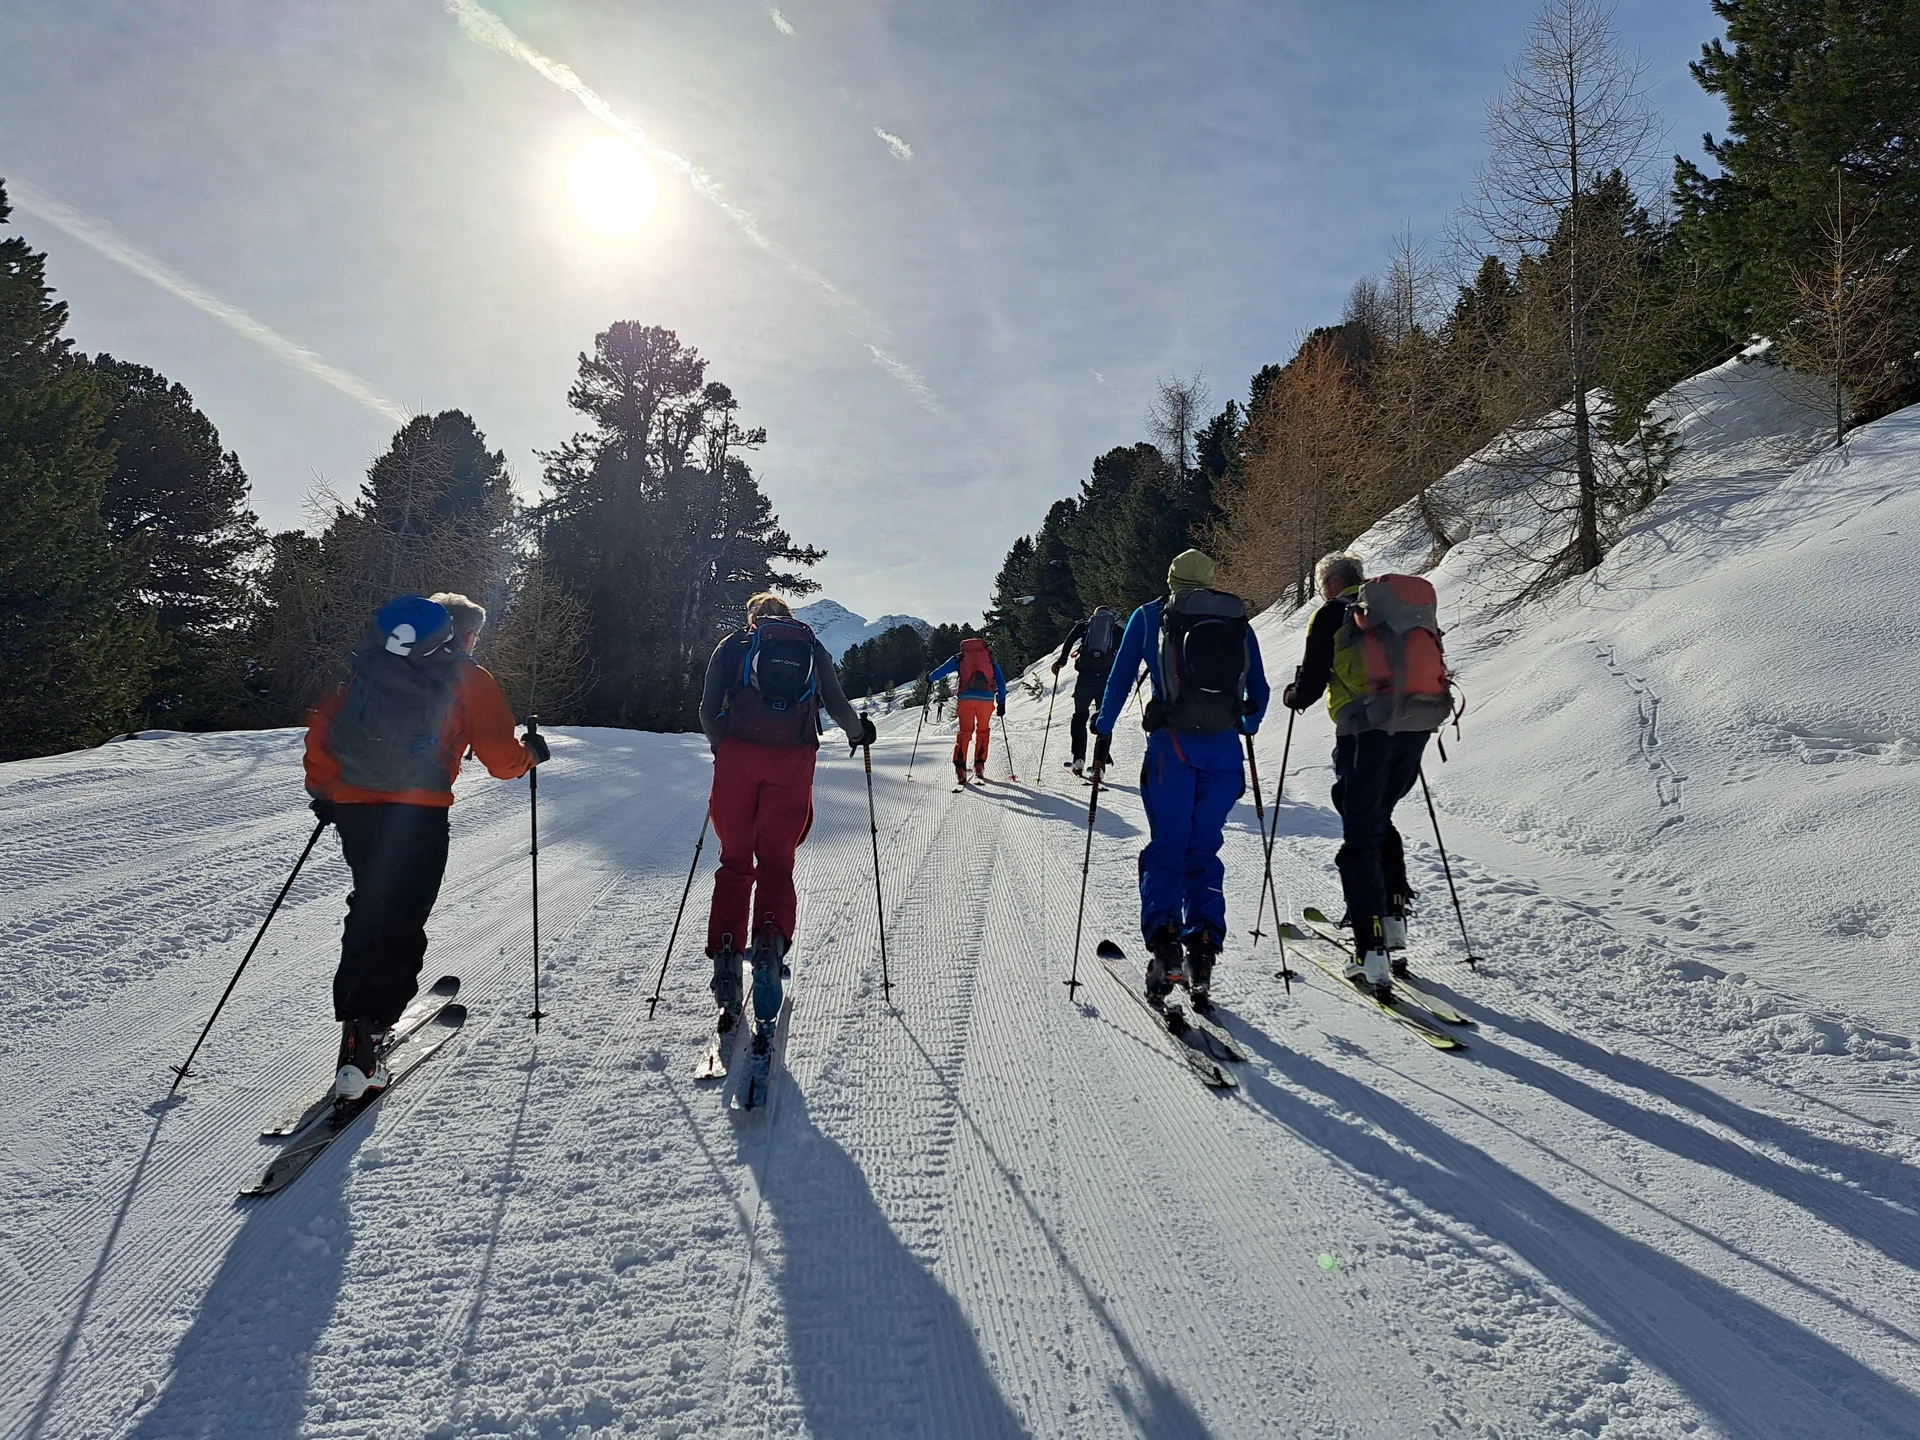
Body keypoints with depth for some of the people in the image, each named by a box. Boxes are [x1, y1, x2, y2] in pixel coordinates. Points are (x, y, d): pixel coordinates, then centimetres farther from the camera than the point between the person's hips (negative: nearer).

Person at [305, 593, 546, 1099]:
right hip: (417, 815, -5)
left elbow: (321, 724, 15)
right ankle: (364, 1039, -9)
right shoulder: (470, 680, 3)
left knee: (370, 910, 21)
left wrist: (322, 787, 23)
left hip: (353, 807, 5)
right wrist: (530, 751, 19)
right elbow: (500, 759, -1)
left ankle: (360, 1015, 28)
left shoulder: (371, 669, 17)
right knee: (401, 926, -1)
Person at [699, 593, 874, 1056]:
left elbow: (709, 712, 5)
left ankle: (726, 953, -2)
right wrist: (858, 730, 28)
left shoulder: (733, 644, 14)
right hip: (792, 761, 0)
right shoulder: (812, 647, 16)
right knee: (776, 862, 6)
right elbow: (837, 707, 8)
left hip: (738, 756, 0)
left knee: (735, 861, 10)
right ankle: (770, 942, -19)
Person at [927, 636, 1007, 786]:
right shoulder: (990, 657, 19)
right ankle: (979, 765, 10)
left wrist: (930, 679, 29)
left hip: (966, 697, -1)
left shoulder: (960, 658, 15)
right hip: (987, 698, 1)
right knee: (983, 730, 17)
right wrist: (1001, 703, 19)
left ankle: (960, 767, -10)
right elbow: (1001, 682, 15)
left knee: (965, 731, 6)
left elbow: (941, 672, 9)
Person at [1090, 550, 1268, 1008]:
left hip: (1172, 745, -2)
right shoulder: (1240, 622, 15)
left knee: (1166, 849, 5)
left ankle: (1163, 941, -10)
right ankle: (1202, 953, 3)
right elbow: (1259, 693, 18)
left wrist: (1103, 733, 16)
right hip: (1224, 749, 2)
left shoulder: (1149, 616, 10)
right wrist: (1246, 728, 36)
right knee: (1204, 850, 10)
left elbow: (1120, 678, 8)